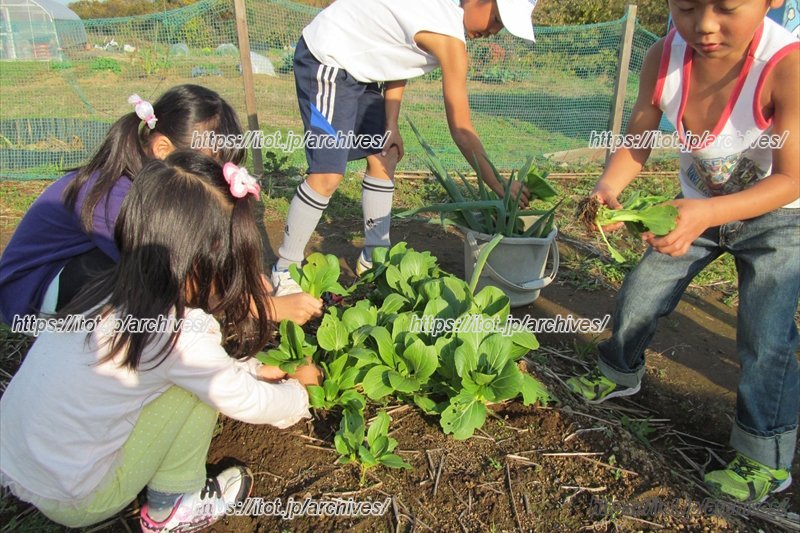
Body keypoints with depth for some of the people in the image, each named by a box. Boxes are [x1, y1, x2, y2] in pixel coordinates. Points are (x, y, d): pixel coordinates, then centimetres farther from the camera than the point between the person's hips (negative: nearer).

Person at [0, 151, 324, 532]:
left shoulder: (113, 291, -3)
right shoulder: (179, 332, -25)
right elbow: (246, 403, -9)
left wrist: (256, 370, 15)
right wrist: (298, 394, 9)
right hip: (73, 501, -7)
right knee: (200, 384, -9)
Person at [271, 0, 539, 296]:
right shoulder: (449, 37, -24)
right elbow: (461, 130, -22)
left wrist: (390, 125, -1)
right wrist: (500, 187, -17)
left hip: (353, 66, 10)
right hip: (325, 63, -10)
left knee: (384, 157, 8)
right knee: (328, 176, -15)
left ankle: (373, 258, 19)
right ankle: (285, 270, 2)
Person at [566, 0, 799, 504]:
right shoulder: (663, 59, -24)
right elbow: (637, 145, -12)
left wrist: (706, 214, -47)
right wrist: (608, 188, -33)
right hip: (700, 206, 4)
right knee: (638, 294, 7)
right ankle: (620, 373, 38)